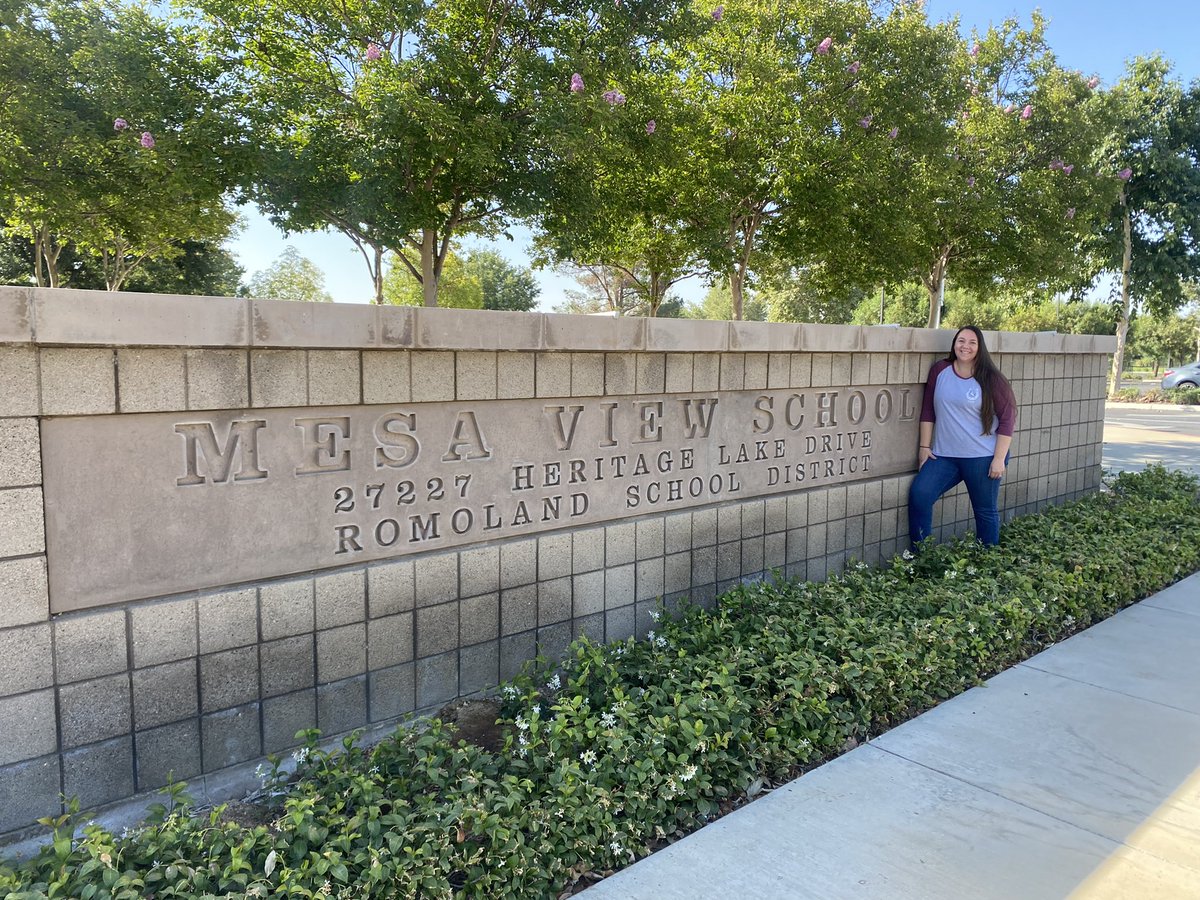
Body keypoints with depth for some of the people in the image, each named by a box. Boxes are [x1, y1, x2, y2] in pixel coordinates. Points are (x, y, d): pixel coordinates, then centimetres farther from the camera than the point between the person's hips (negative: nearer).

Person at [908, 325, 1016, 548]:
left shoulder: (990, 379, -6)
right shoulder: (940, 370, 3)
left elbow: (1007, 419, -4)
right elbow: (928, 410, 8)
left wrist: (999, 459, -10)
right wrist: (924, 446, 6)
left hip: (982, 458, -3)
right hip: (944, 455, 3)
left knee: (986, 512, 7)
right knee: (919, 494, -12)